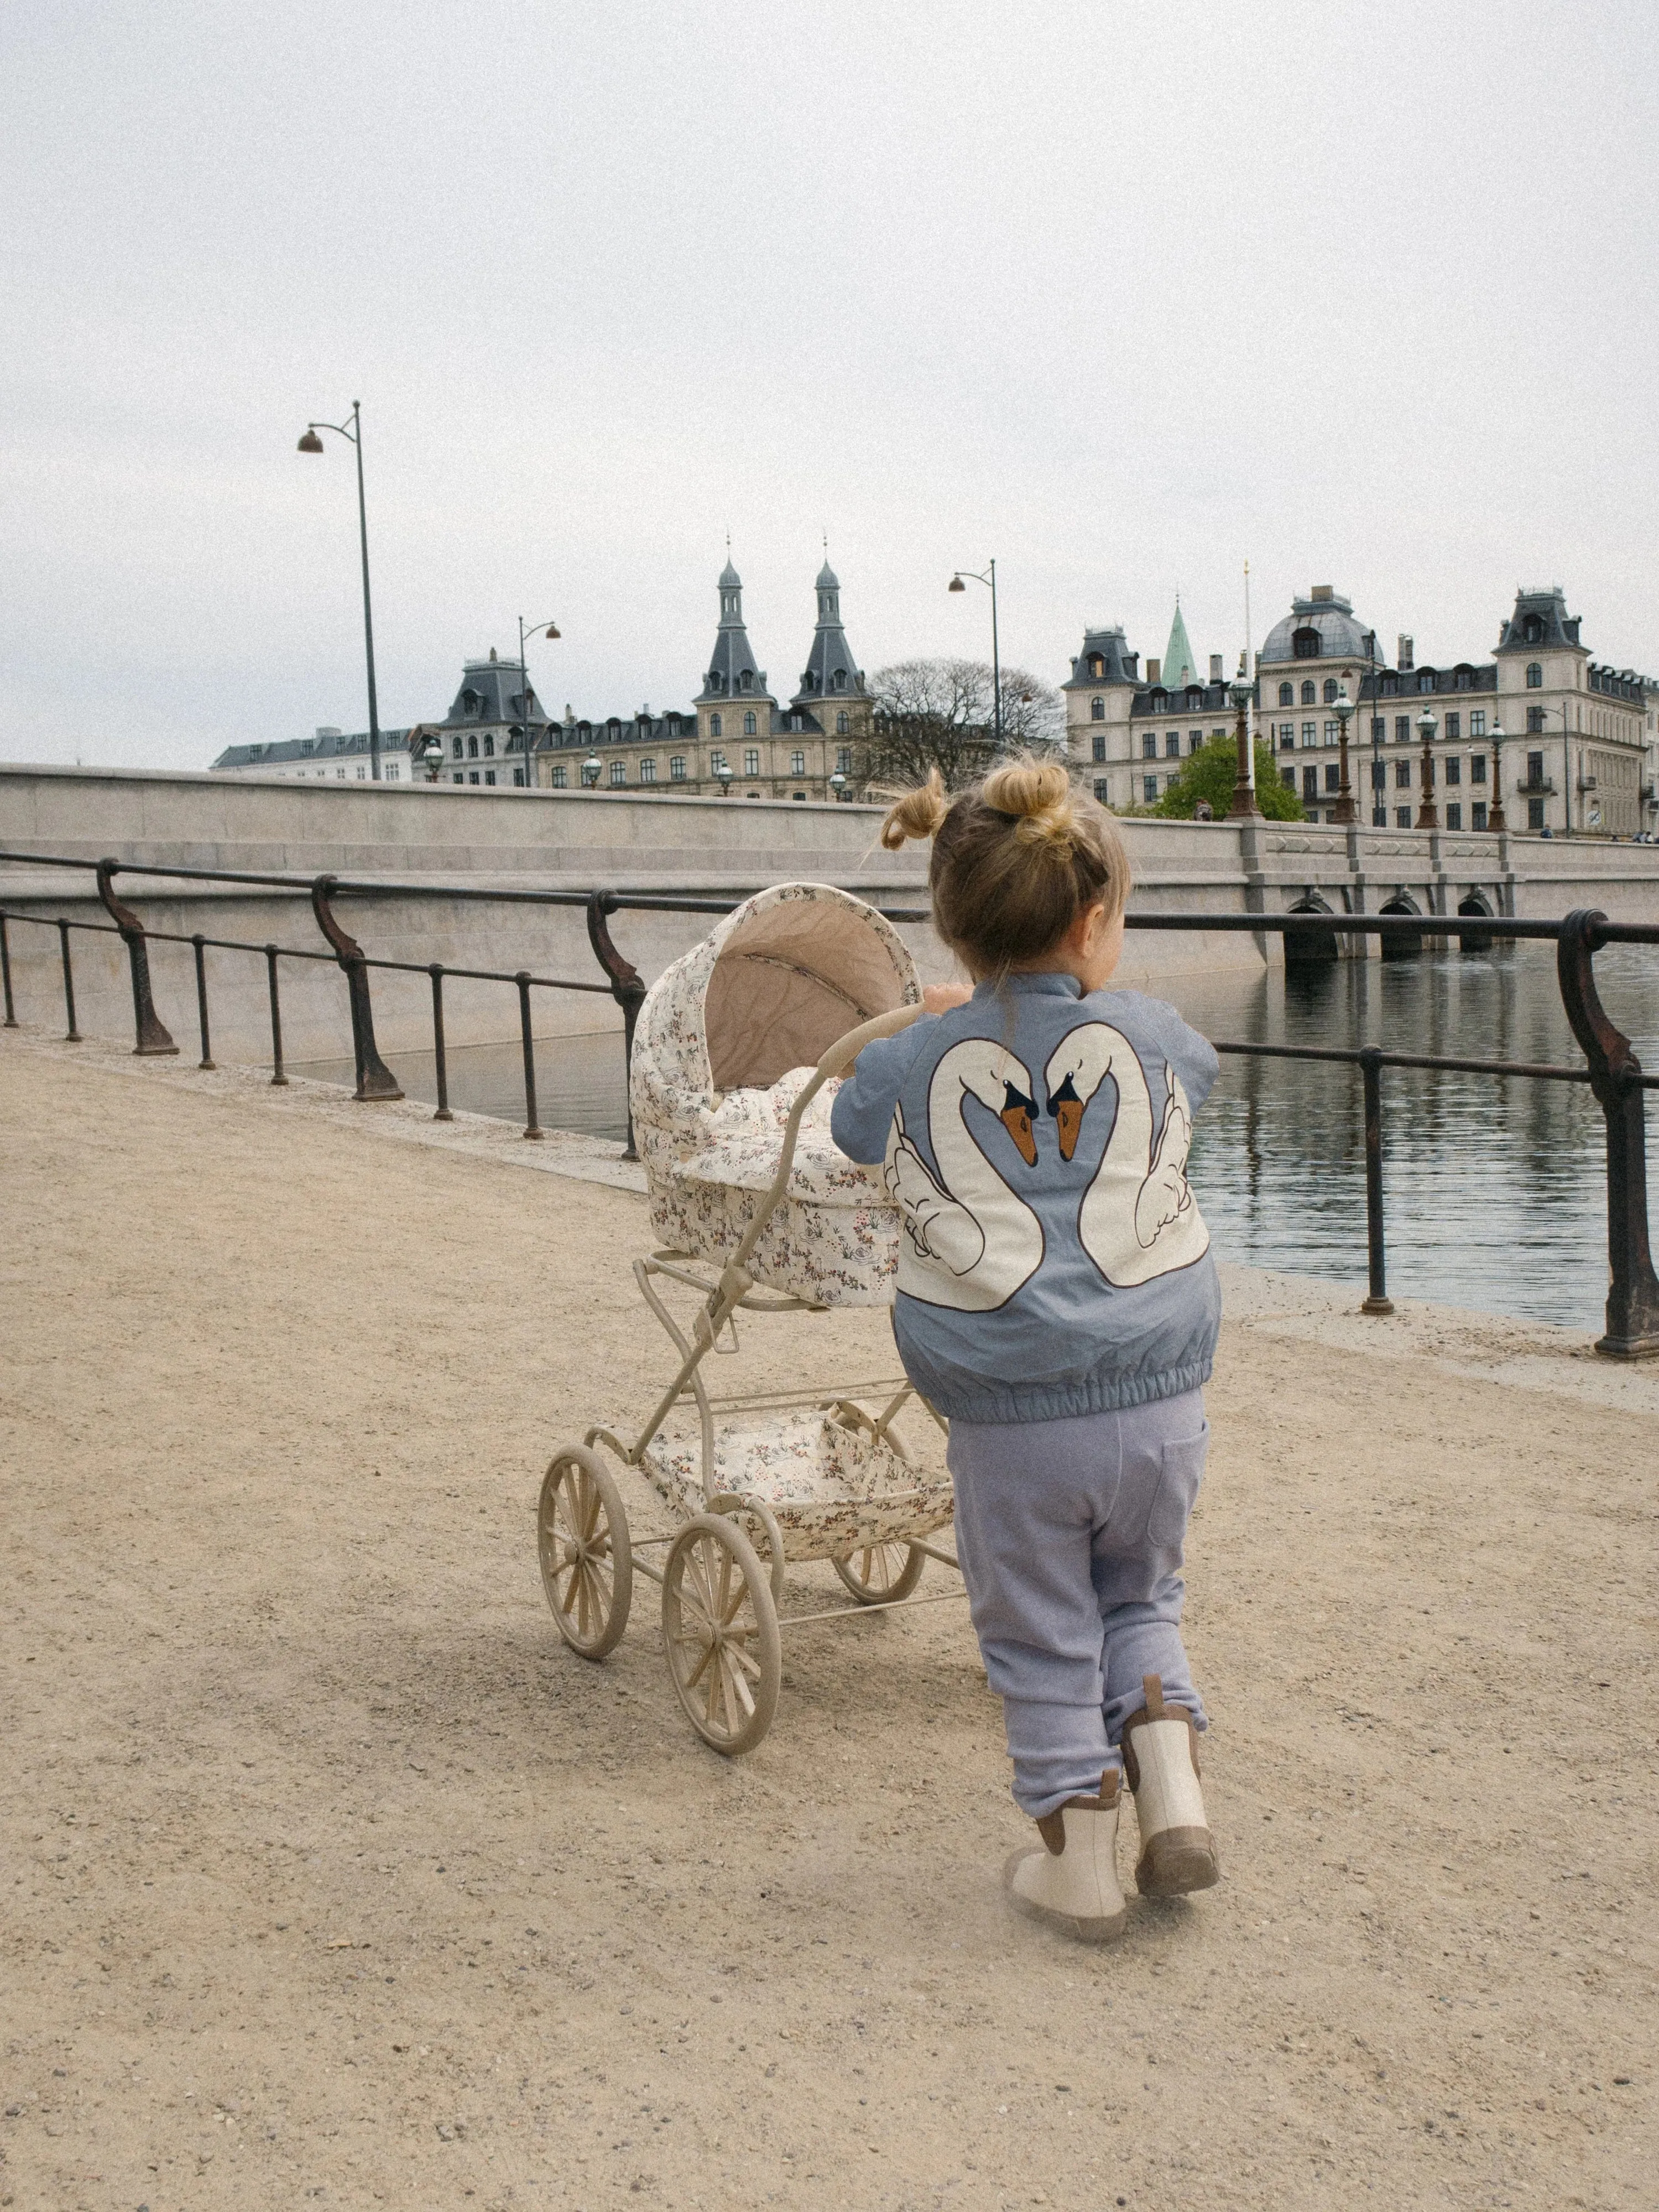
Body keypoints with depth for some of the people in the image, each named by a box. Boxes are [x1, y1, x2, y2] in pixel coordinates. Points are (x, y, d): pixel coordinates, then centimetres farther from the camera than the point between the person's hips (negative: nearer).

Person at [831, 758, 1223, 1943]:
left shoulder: (908, 1068, -6)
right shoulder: (1155, 1040, -4)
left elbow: (853, 1124, 17)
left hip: (1011, 1429, -1)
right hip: (1159, 1403, 1)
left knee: (1043, 1641, 17)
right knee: (1140, 1600, 26)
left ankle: (1079, 1863, 24)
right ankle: (1173, 1792, 14)